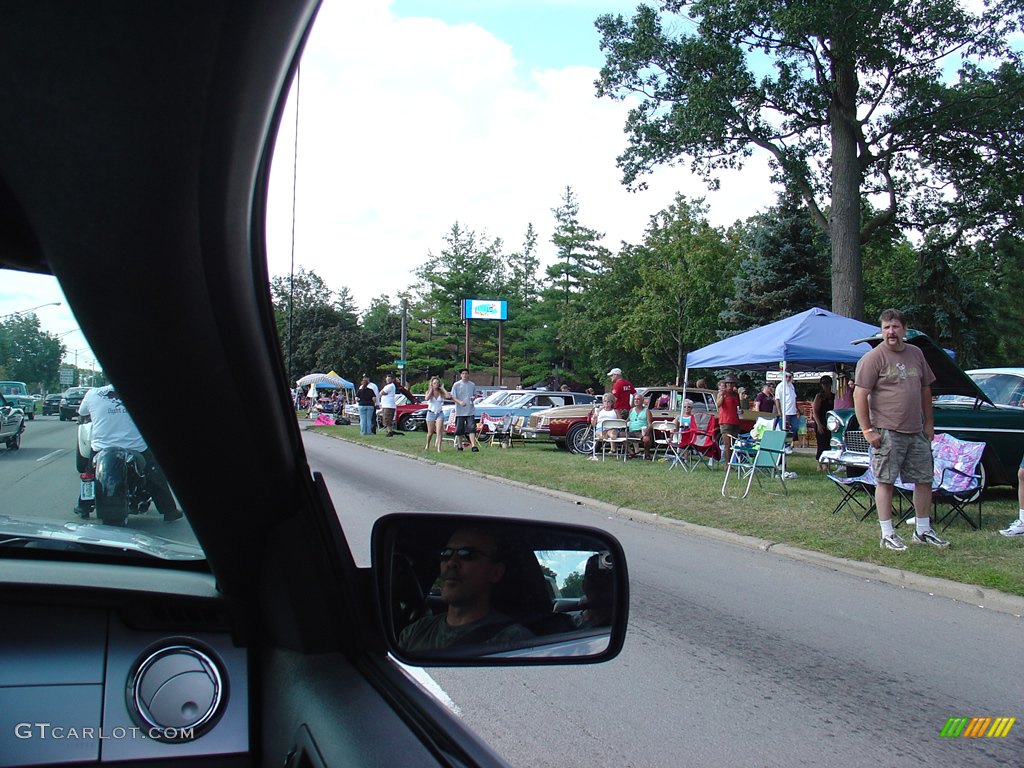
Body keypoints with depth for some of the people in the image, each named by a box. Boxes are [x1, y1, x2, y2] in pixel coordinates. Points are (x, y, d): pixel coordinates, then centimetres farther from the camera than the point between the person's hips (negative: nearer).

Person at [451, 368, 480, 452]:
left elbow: (475, 394, 20)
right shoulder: (456, 385, 0)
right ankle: (459, 446, 18)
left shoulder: (472, 385, 8)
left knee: (471, 428, -10)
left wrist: (473, 397, -4)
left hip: (470, 410, 1)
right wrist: (460, 402, -19)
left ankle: (473, 445, -14)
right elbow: (453, 397, -1)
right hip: (460, 411, -1)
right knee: (459, 429, 5)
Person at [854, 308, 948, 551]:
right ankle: (887, 535, 6)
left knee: (925, 480, 11)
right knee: (885, 481, -1)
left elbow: (925, 389, 20)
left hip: (917, 431, 7)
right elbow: (859, 395, -12)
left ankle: (922, 530, 25)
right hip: (887, 432, -6)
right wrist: (867, 430, -15)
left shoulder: (916, 354, 12)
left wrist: (929, 422, 15)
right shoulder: (873, 358, -8)